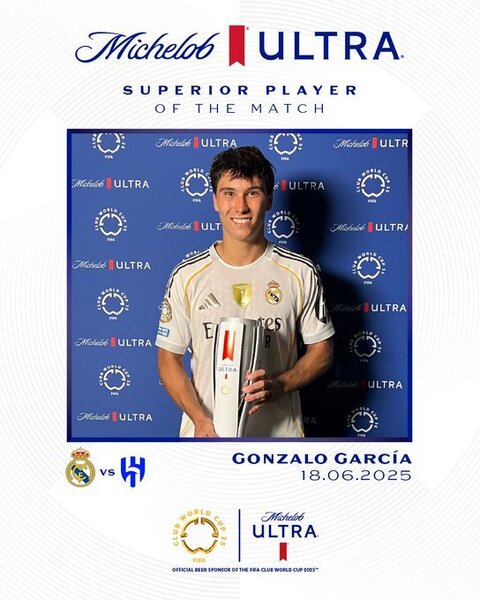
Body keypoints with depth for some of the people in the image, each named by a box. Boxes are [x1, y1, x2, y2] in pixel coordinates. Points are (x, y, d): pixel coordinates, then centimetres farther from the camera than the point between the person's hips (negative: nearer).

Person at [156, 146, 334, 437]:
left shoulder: (301, 272, -5)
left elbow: (322, 350, 1)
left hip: (279, 430, 0)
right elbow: (169, 358, -1)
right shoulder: (187, 276, -5)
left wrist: (279, 385, -16)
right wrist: (200, 419, -14)